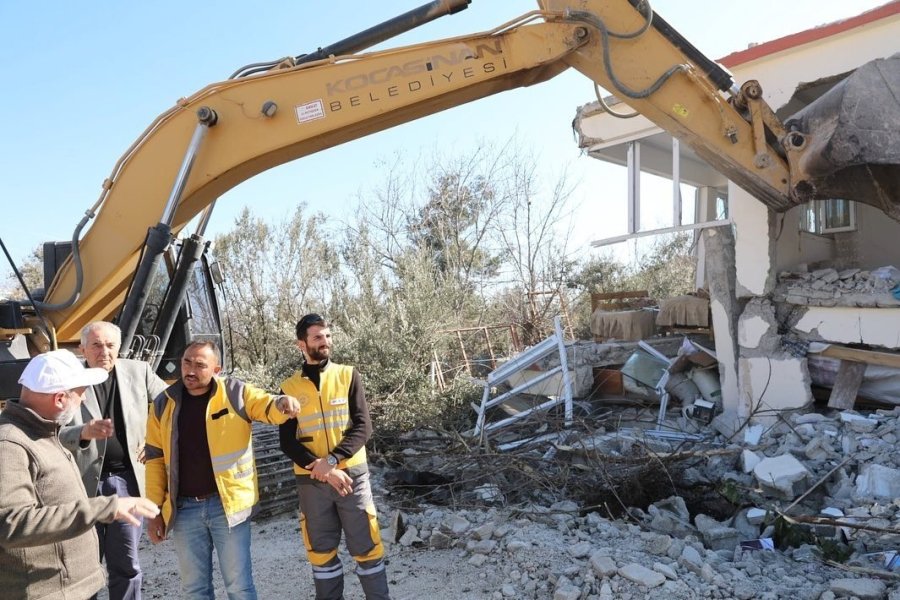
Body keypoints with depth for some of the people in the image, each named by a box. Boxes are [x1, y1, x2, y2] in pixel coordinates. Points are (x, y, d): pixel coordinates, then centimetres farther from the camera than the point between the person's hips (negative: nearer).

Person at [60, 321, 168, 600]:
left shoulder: (138, 371, 2)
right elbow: (55, 434, -11)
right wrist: (84, 432, -30)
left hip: (126, 480, 2)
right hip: (84, 483, -1)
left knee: (126, 565, 10)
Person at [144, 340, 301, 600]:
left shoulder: (235, 393, -4)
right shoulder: (164, 403, 3)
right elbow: (155, 459, 7)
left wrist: (281, 404, -38)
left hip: (228, 504, -3)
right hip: (184, 509, 3)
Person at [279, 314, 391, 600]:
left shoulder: (348, 375, 0)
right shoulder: (290, 388, 2)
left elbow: (363, 427, -7)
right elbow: (287, 442, -2)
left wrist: (331, 460, -18)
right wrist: (322, 470, -14)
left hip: (352, 475, -1)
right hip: (311, 482, 1)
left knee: (366, 546, 4)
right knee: (321, 551, 12)